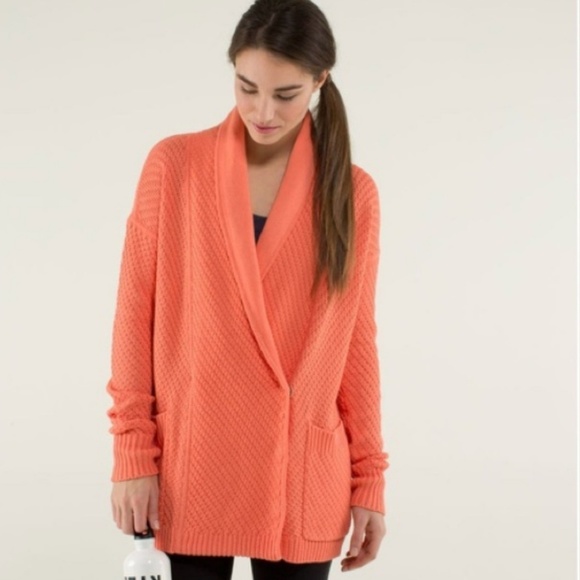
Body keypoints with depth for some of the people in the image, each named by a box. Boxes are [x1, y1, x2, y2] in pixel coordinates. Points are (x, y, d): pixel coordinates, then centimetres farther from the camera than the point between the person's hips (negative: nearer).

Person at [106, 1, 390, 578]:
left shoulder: (353, 193, 2)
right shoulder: (173, 166, -2)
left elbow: (357, 339, 5)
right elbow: (136, 315, 0)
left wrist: (369, 478, 3)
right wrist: (132, 450, -5)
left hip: (302, 474, 1)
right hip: (190, 464, -1)